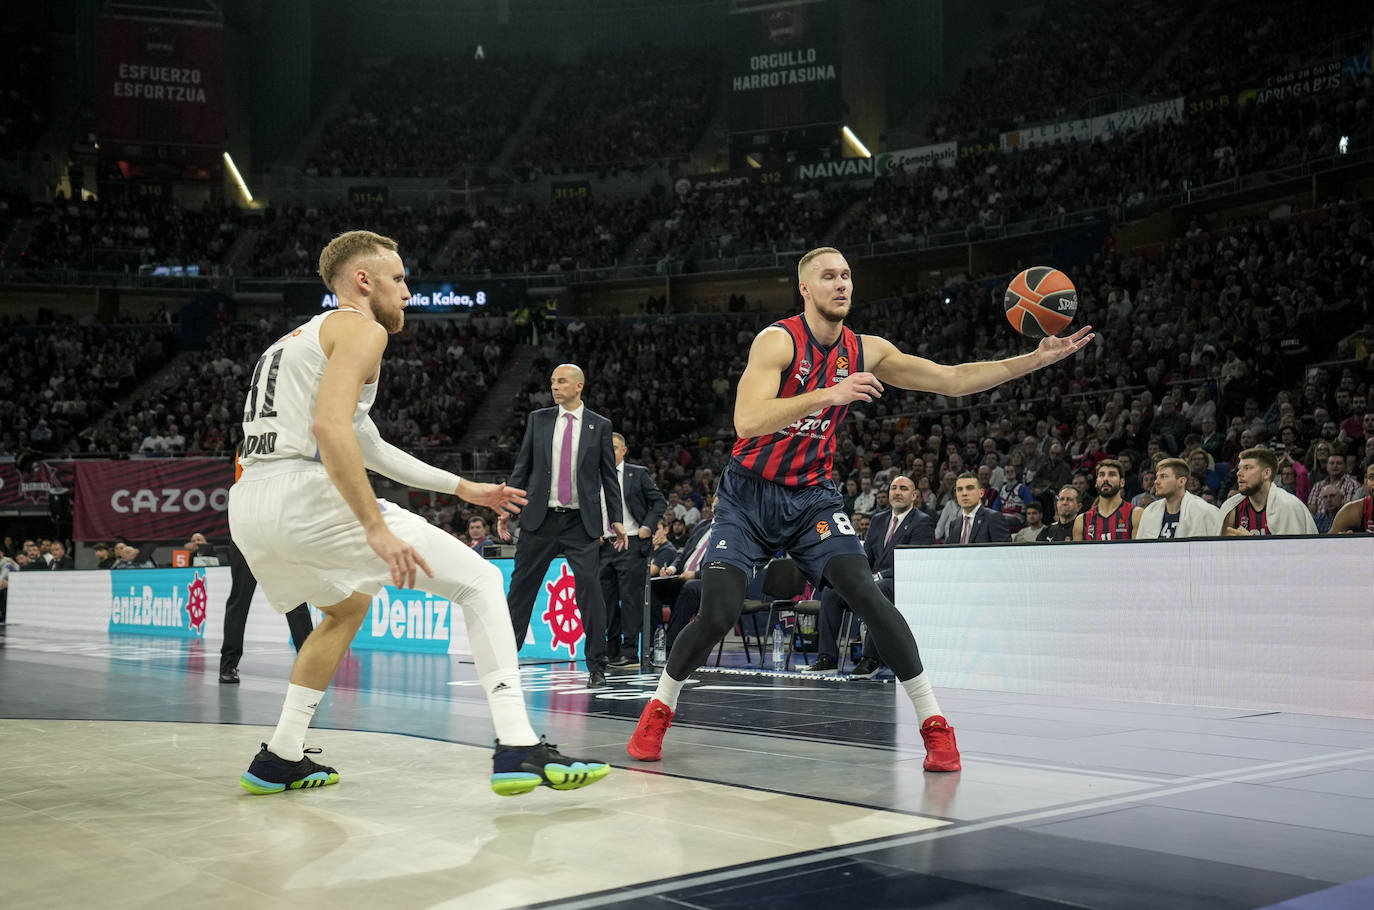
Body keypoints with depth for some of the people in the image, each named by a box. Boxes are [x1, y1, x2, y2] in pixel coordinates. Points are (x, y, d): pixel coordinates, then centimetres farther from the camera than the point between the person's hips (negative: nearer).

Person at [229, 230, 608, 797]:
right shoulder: (360, 328, 1)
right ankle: (517, 747, -13)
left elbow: (364, 444, 36)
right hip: (303, 495, -9)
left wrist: (464, 488, 38)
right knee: (480, 581, -1)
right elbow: (329, 427, -17)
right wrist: (378, 529, -20)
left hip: (247, 509, 9)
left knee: (349, 606, 35)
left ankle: (280, 759, 31)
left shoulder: (300, 339, 31)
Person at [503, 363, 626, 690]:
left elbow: (609, 476, 5)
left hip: (581, 523, -2)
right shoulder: (538, 419, 9)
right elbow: (522, 467, 9)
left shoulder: (599, 426, 5)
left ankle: (596, 666, -2)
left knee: (590, 587, -9)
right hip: (540, 518, 2)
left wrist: (616, 519, -1)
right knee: (521, 587, 5)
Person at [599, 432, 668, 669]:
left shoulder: (638, 474, 3)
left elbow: (660, 502, 3)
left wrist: (647, 526, -8)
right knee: (607, 600, 7)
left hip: (631, 545, -4)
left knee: (631, 599, -6)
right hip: (603, 545, 4)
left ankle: (630, 653, -3)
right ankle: (612, 652, 15)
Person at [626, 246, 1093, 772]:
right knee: (718, 614, -13)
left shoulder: (865, 351, -1)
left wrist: (1036, 359, -8)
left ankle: (933, 719, -6)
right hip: (749, 494, -3)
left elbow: (953, 380, 0)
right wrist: (829, 395, -38)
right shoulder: (778, 340, -17)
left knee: (866, 595, -16)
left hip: (812, 495, 3)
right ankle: (660, 706, 13)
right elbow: (746, 420, -31)